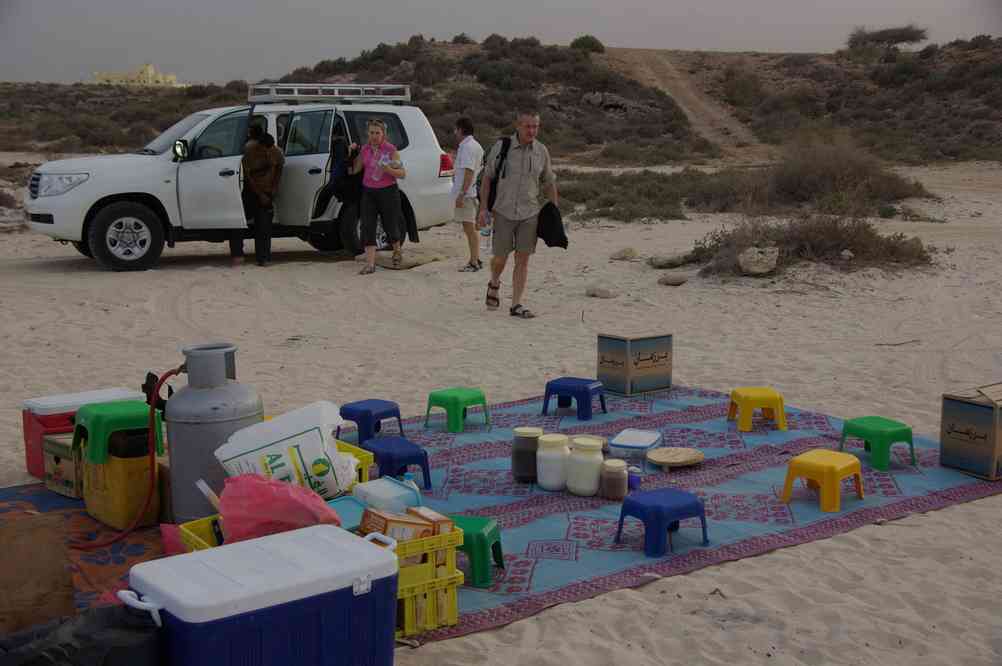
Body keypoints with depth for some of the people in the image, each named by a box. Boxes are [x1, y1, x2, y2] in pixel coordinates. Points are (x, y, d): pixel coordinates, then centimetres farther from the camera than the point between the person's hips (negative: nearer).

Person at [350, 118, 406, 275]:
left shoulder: (391, 149, -7)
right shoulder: (364, 150, 6)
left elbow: (402, 174, -8)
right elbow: (354, 170, 8)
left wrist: (388, 170, -25)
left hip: (388, 191, -3)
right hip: (368, 192, 3)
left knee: (390, 225, 9)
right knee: (367, 227, -8)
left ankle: (397, 252, 40)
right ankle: (370, 264, -10)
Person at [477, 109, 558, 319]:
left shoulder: (541, 151, 4)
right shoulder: (502, 147, -4)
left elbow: (549, 183, 14)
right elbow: (487, 178, 0)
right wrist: (483, 208, -5)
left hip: (530, 213, 2)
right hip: (504, 211, -2)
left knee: (523, 259, -1)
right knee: (500, 257, 3)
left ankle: (517, 304, 4)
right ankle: (494, 284, 35)